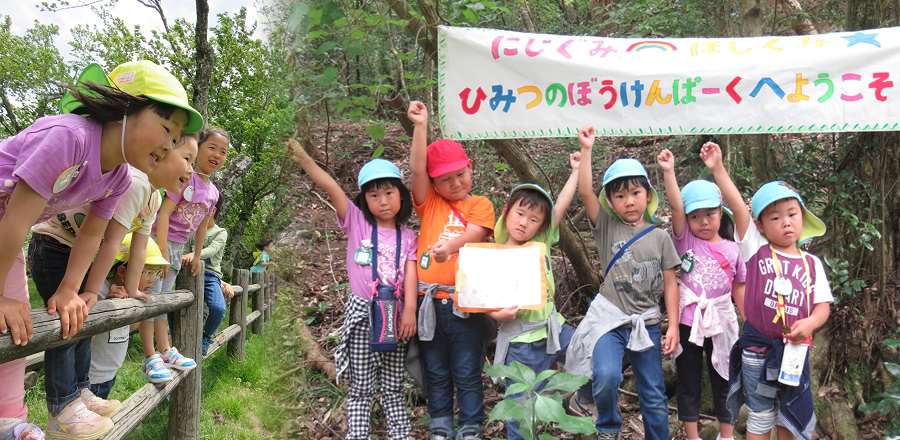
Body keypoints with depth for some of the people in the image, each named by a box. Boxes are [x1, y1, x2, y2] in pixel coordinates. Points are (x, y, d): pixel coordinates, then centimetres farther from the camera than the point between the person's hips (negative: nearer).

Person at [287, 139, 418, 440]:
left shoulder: (407, 237, 7)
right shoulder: (356, 222, 1)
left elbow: (410, 274, -1)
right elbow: (331, 189, -11)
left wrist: (409, 310, -14)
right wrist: (305, 160, -22)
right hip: (362, 314, -2)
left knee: (393, 387, 11)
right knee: (361, 387, 5)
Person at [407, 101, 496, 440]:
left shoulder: (481, 205, 4)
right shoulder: (429, 203, 9)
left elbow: (471, 235, -13)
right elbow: (417, 169, -5)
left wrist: (449, 246, -34)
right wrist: (421, 126, -12)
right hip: (429, 302, 2)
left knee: (467, 373, 7)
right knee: (436, 373, 14)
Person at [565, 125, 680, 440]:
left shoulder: (660, 237, 4)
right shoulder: (606, 227, 1)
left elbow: (670, 284, 5)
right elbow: (585, 191, -12)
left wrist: (673, 326, 0)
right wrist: (586, 149, -16)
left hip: (647, 323, 2)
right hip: (609, 318, -2)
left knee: (654, 395, 8)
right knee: (606, 375, -24)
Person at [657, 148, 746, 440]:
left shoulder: (731, 250, 1)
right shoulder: (685, 239, -2)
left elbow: (740, 289, 8)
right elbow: (676, 207, -17)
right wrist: (669, 172, -27)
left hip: (720, 322, 1)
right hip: (688, 321, -1)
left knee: (723, 383, 12)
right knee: (688, 383, 9)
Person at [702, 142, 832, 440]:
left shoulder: (812, 264, 4)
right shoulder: (756, 250, -4)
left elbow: (823, 306, 3)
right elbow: (737, 206, -14)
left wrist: (809, 323, -20)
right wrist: (718, 168, -24)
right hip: (758, 348, -2)